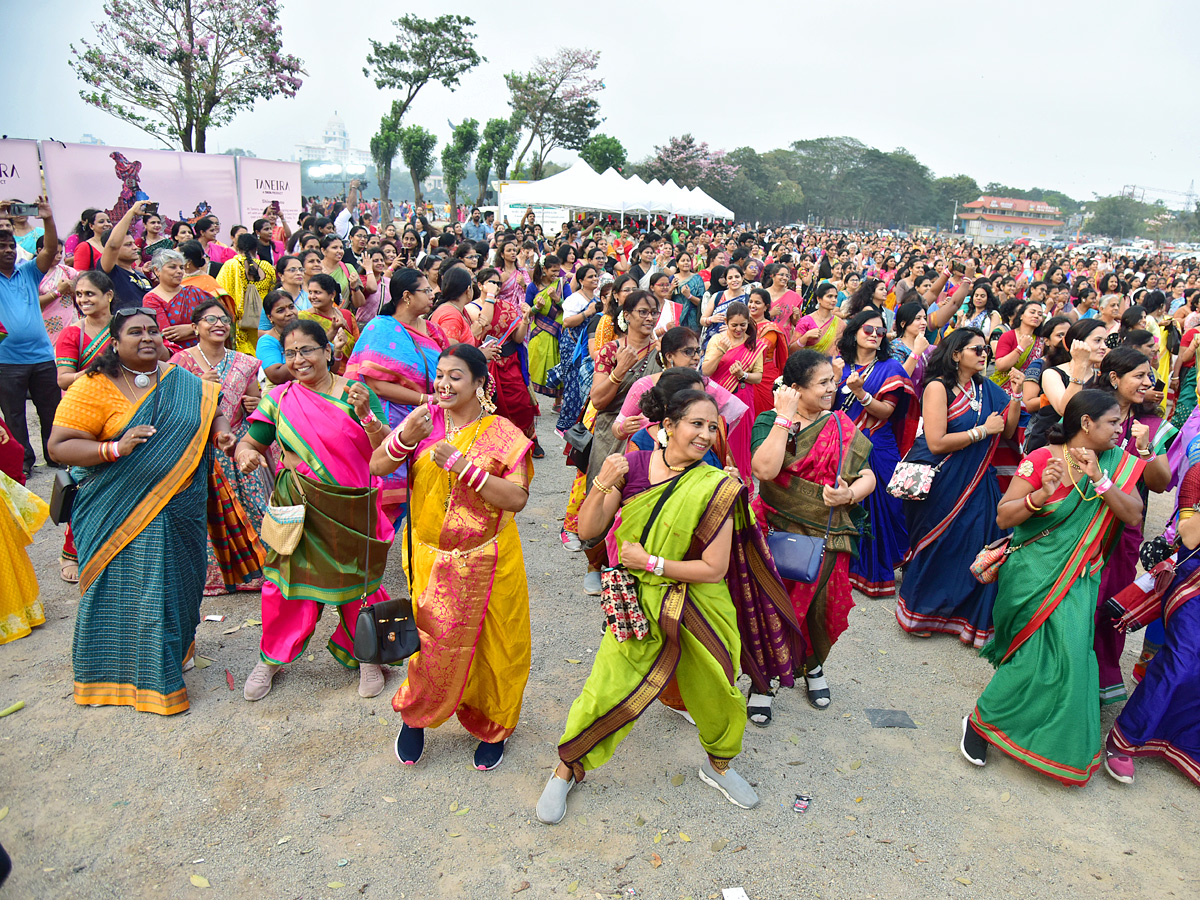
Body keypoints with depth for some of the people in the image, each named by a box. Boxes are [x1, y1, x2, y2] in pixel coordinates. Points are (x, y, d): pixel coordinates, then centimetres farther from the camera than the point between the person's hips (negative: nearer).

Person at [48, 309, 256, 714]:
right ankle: (138, 673, 21)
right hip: (122, 511, -4)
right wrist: (115, 448, -25)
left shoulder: (181, 380, 5)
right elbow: (59, 446, -11)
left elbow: (210, 409, 20)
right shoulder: (94, 387, -9)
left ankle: (174, 650, 39)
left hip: (180, 510, 4)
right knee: (127, 587, 4)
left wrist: (220, 429, -2)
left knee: (176, 582, 15)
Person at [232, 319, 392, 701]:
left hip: (351, 508, -1)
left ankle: (365, 655, 33)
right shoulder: (279, 399, 2)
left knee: (357, 579, 9)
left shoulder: (357, 393, -3)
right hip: (297, 507, 1)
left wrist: (366, 414, -27)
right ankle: (272, 658, 32)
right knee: (289, 576, 7)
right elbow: (248, 443, 8)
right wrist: (247, 454, -15)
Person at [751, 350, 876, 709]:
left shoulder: (842, 425, 6)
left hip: (827, 536, 3)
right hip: (778, 531, -3)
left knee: (821, 607, 12)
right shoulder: (769, 421, -6)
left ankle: (813, 666, 41)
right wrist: (785, 416, -20)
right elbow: (765, 469, -24)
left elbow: (867, 477, 7)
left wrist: (850, 494, -15)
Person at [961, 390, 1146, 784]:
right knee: (1049, 651, -11)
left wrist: (1100, 479, -19)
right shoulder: (1042, 459, -11)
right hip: (1034, 571, -4)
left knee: (1070, 653, -3)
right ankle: (980, 720, 7)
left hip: (1079, 578, 5)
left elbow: (1133, 516, -8)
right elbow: (1003, 518, -13)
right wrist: (1042, 493, -28)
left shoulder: (1119, 463, 3)